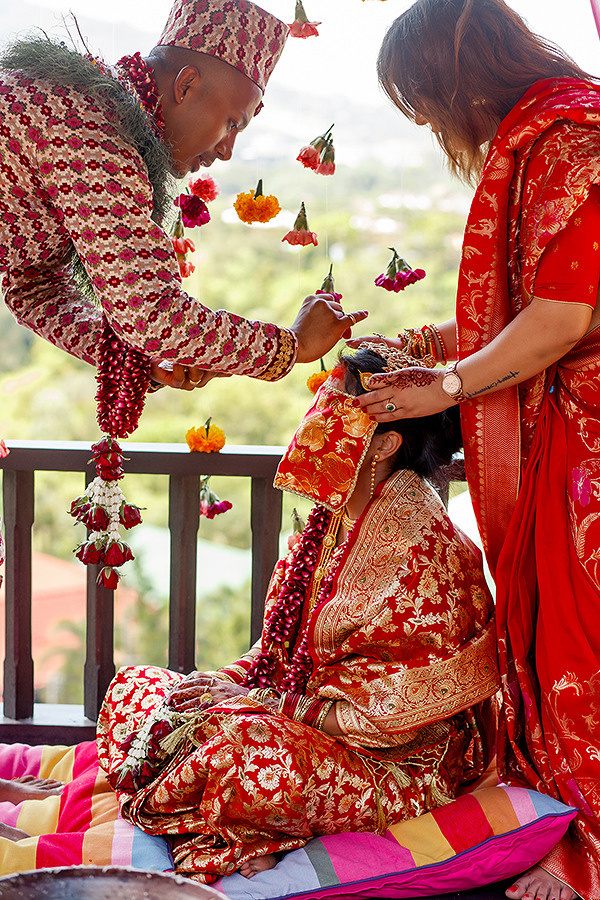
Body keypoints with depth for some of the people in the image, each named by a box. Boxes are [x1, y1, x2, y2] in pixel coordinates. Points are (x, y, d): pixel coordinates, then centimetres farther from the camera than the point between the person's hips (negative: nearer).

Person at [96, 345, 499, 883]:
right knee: (134, 686, 0)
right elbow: (285, 644, 15)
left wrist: (258, 702, -16)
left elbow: (386, 714, -21)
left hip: (397, 768, -9)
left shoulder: (420, 545, -20)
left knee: (240, 747, -37)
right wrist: (232, 680, -4)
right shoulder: (339, 513, 8)